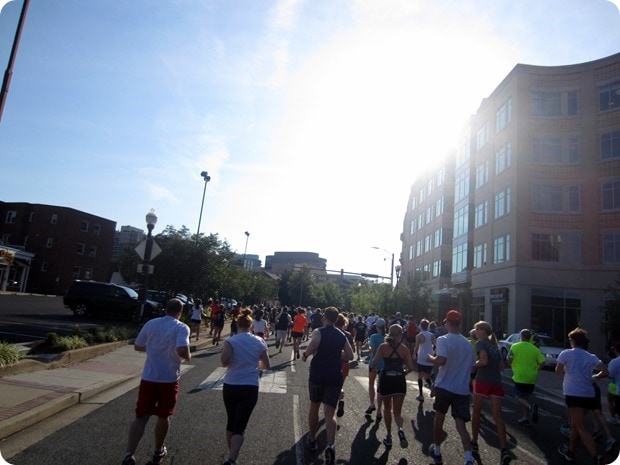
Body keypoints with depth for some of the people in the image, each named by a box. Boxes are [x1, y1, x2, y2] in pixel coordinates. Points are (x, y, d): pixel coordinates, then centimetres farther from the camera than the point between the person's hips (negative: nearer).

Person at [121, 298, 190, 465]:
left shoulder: (150, 324, 2)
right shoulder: (181, 328, -13)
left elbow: (137, 346, 11)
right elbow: (182, 350, -27)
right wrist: (187, 357, -6)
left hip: (149, 377, 3)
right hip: (169, 379, -3)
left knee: (141, 417, 9)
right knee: (163, 416, 17)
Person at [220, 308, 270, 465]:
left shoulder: (231, 340, -8)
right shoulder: (259, 342, 0)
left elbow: (224, 361, -21)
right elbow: (266, 365, 7)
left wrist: (233, 363, 2)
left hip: (230, 387, 0)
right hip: (250, 388, 0)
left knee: (231, 422, 20)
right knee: (240, 426, 2)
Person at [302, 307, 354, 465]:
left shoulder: (319, 331, -6)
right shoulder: (342, 335, 9)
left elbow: (313, 346, -26)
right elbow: (349, 356, 11)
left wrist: (305, 354, -7)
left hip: (317, 374, -2)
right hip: (335, 376, 2)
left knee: (314, 407, 19)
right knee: (330, 412, -1)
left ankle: (312, 441, 32)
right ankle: (330, 445, -23)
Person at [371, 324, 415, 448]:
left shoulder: (383, 347, -7)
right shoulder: (404, 348, -3)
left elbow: (373, 364, -8)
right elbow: (411, 367, -3)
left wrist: (370, 362, 14)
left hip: (385, 380, 0)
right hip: (399, 381, 0)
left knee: (387, 409, 21)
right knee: (397, 411, 10)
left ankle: (389, 437, 24)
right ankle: (400, 430, -20)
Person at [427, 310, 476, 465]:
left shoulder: (443, 340, -13)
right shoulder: (468, 343, 6)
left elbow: (441, 361, -28)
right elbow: (472, 366, 16)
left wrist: (430, 358, -8)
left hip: (444, 387, -4)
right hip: (463, 389, 4)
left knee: (439, 419, 16)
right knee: (461, 425, 6)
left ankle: (436, 451, 31)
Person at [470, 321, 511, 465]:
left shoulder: (481, 343, -3)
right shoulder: (494, 345, 19)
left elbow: (484, 361, -17)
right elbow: (501, 367, 22)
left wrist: (474, 364, -1)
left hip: (482, 381, -5)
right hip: (496, 382, 6)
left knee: (476, 412, 11)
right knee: (497, 415, -1)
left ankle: (474, 443, 21)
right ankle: (504, 450, -13)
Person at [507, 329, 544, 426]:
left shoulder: (515, 346, -7)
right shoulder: (535, 349, 4)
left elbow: (509, 359, -14)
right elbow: (542, 363, -1)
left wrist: (513, 365, 6)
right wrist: (535, 369, 15)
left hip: (519, 377, -4)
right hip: (532, 378, 4)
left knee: (518, 396, 5)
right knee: (526, 397, 17)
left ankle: (531, 406, -23)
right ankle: (525, 418, 16)